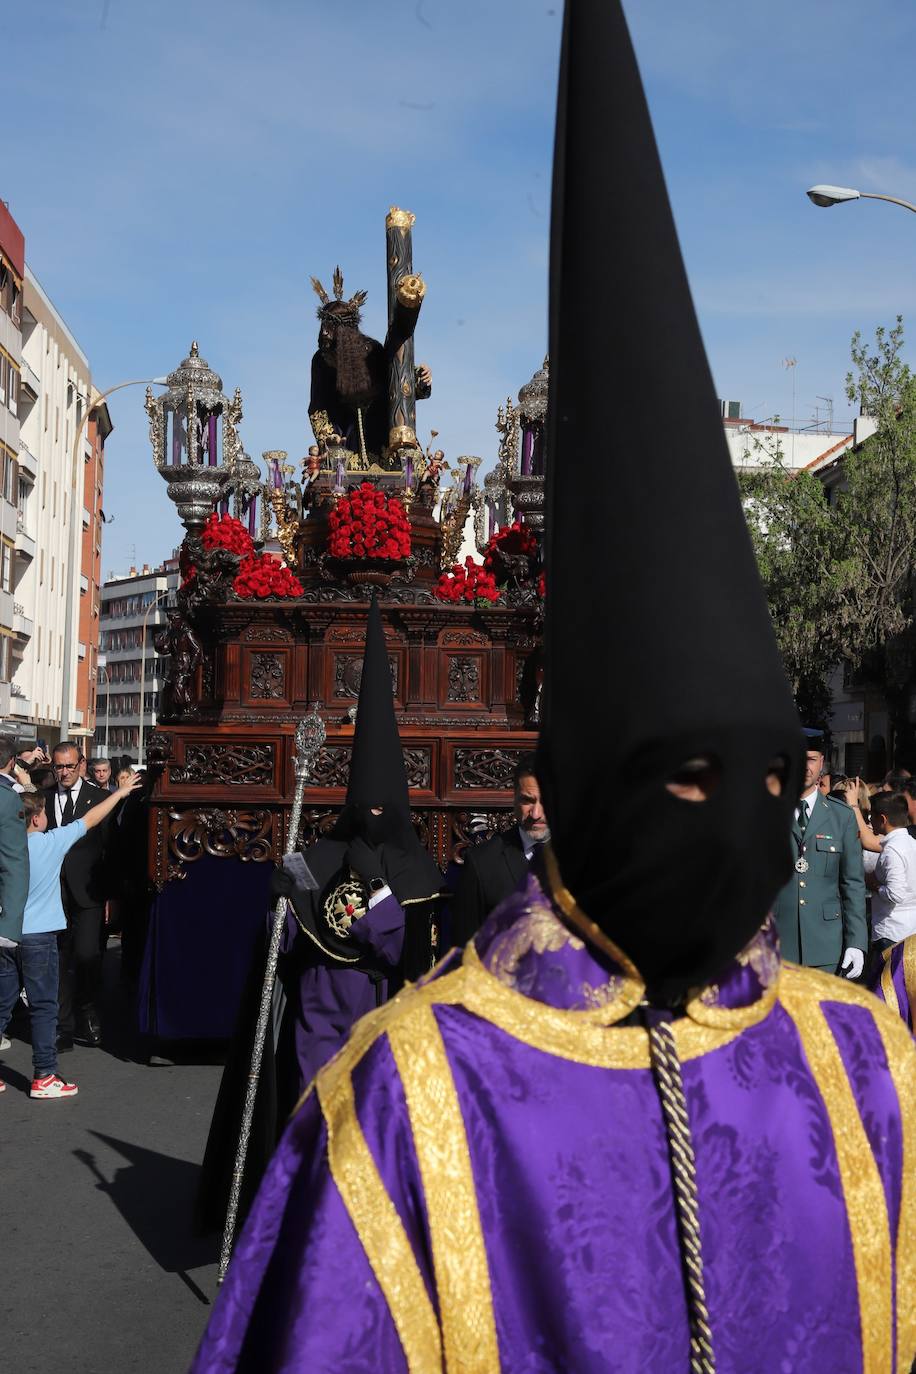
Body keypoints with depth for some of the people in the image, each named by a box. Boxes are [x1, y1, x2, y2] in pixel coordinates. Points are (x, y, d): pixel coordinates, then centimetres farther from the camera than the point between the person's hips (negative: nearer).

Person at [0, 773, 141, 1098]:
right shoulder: (51, 842, -9)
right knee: (43, 1007, 3)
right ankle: (44, 1077, 6)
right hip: (38, 936, -4)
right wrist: (119, 793, 13)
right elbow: (90, 820, 1)